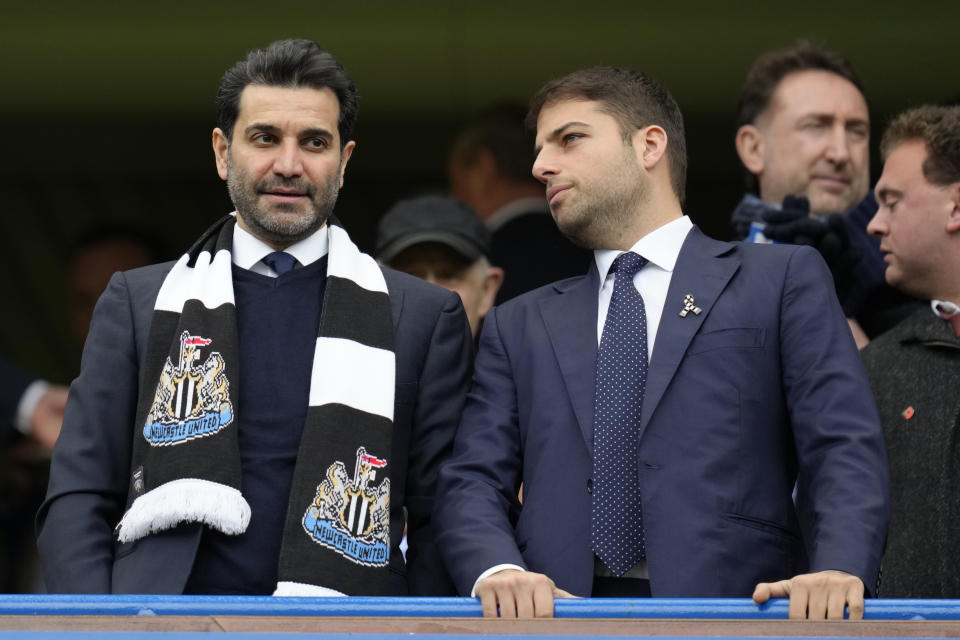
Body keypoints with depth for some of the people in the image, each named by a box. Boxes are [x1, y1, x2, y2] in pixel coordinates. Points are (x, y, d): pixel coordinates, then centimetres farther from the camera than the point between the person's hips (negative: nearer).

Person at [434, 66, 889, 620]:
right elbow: (473, 482, 15)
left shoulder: (784, 280, 16)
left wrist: (838, 572, -15)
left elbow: (845, 450, 5)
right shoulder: (519, 326, 26)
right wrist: (498, 570, -8)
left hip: (726, 614, -2)